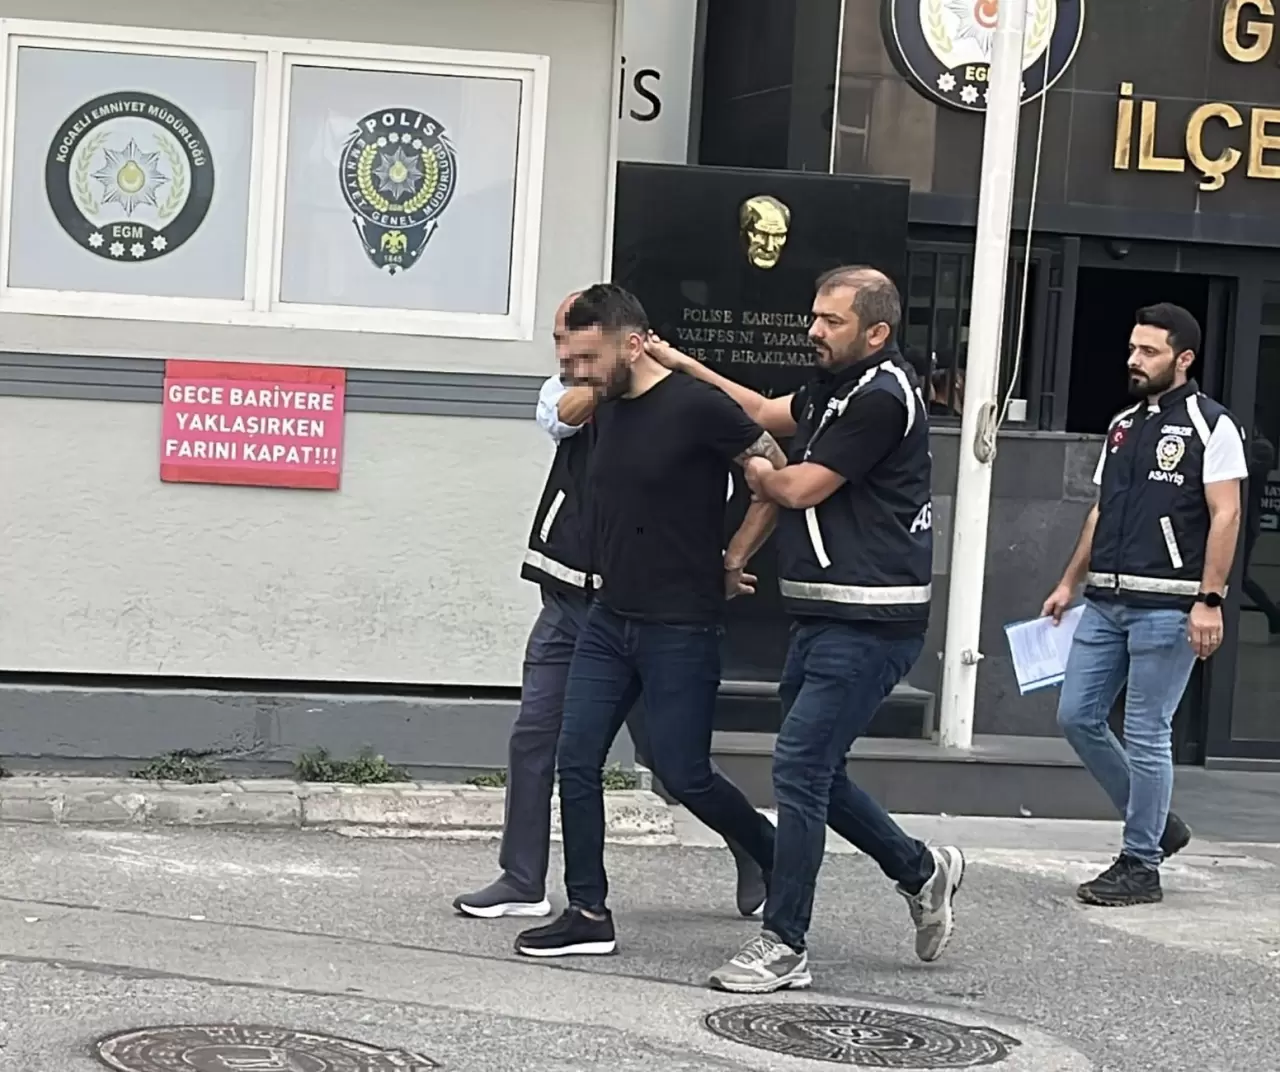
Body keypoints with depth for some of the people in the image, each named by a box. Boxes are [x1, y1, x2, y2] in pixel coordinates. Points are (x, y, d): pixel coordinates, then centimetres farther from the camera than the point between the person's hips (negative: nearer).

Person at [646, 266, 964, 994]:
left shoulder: (882, 398, -16)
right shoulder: (842, 386, 15)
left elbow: (800, 489, -15)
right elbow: (768, 413, 29)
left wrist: (756, 474, 7)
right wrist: (688, 368, 21)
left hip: (868, 625, -10)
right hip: (828, 616, 10)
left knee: (800, 768, -11)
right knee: (814, 770, 15)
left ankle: (784, 947, -6)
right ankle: (922, 870, 31)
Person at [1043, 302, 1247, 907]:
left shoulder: (1211, 426, -5)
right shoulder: (1123, 425, 16)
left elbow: (1224, 516, -10)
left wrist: (1210, 599, -17)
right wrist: (1070, 582, 20)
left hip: (1166, 606, -8)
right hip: (1105, 602, 8)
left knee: (1146, 736, -4)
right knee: (1077, 717, 7)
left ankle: (1140, 865, 7)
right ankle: (1156, 824, 22)